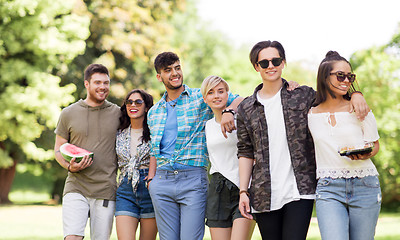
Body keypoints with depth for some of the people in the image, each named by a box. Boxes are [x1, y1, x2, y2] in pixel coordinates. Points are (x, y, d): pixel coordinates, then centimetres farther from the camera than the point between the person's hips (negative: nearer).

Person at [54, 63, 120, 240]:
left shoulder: (117, 113, 8)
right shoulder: (68, 114, 6)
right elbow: (58, 149, 11)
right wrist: (70, 166, -10)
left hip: (106, 191, 1)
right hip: (76, 187, -1)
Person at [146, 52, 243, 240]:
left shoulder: (201, 98, 3)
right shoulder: (154, 112, 17)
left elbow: (239, 101, -2)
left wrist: (229, 112, -22)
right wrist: (151, 178, 13)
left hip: (193, 178, -4)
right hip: (162, 181, 4)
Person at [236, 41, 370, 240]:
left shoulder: (303, 96, 5)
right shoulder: (246, 109, 8)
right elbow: (245, 152, 10)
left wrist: (355, 94, -5)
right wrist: (243, 191, 4)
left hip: (299, 191, -1)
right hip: (264, 196, 2)